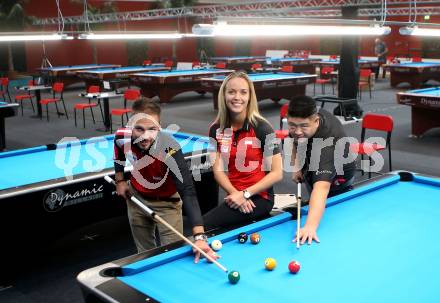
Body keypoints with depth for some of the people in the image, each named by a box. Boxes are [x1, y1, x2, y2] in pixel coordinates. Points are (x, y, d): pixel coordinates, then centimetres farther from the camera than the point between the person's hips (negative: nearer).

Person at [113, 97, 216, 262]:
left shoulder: (170, 151, -39)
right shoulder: (122, 137, -26)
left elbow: (187, 191, -46)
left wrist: (199, 236, -54)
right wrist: (120, 180, 3)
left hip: (166, 202, -4)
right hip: (137, 196, 4)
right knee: (144, 252, 18)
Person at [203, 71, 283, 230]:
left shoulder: (262, 128, -12)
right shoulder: (216, 130, 2)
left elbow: (277, 173, -11)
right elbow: (218, 169, 1)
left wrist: (245, 193, -17)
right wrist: (235, 194, -16)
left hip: (259, 197, -5)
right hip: (235, 196, 5)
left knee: (203, 225, -23)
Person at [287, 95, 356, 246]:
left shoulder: (327, 143, -50)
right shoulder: (306, 117, -27)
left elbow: (322, 187, -66)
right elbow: (296, 139, 0)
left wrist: (310, 225, -79)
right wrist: (296, 165, -13)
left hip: (336, 182, -6)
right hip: (313, 168, 6)